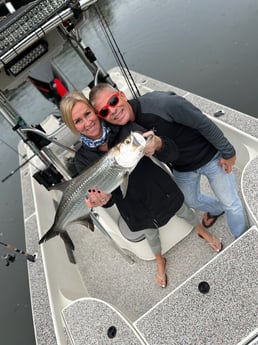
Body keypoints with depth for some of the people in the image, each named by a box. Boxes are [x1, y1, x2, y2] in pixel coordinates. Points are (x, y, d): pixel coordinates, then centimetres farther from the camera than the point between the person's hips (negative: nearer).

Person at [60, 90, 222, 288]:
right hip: (134, 204, 1)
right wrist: (104, 199, -41)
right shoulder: (83, 158, -18)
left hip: (159, 188, -1)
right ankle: (160, 262, 63)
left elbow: (170, 152, -27)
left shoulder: (124, 129, -25)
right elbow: (104, 194, -16)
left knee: (184, 212, 26)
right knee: (150, 232, 28)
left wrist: (158, 145, -51)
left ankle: (203, 232, 64)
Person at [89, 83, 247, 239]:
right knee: (192, 200, 28)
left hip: (210, 157, -5)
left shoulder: (161, 103, -35)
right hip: (182, 167, 5)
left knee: (231, 203, 10)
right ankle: (217, 209, 63)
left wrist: (227, 152, -16)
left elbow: (203, 123, -25)